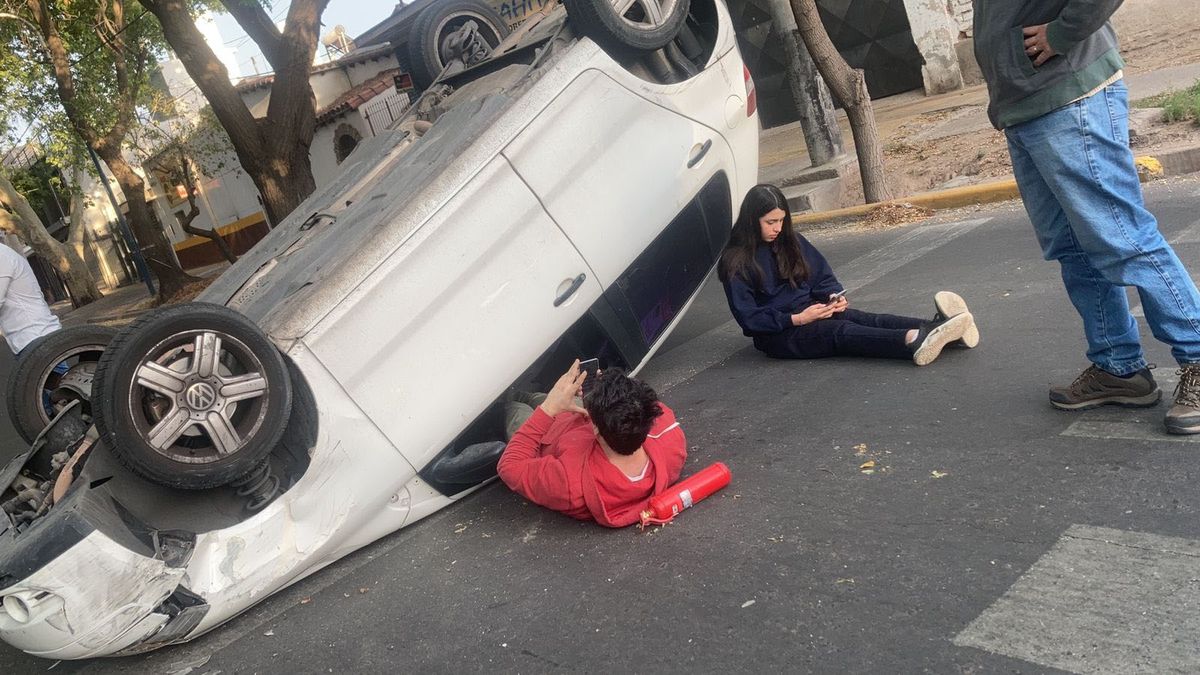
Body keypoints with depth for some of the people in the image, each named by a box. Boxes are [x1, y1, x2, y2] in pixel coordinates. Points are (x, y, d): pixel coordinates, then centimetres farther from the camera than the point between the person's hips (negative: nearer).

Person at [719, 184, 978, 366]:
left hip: (809, 312, 6)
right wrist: (796, 319, -22)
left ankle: (937, 328, -46)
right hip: (777, 335, -6)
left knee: (866, 319, -23)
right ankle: (915, 342, -56)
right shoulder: (735, 263, -10)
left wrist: (835, 296, -10)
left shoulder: (791, 241, 9)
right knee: (841, 331, -32)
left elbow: (822, 277, 12)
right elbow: (748, 317, -14)